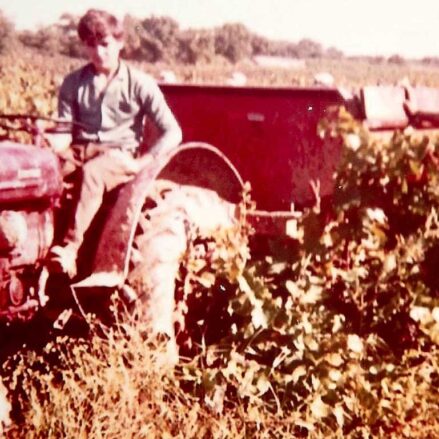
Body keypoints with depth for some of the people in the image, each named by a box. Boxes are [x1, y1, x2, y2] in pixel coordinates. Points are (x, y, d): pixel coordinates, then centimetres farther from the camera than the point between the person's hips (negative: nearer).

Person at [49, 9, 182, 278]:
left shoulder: (140, 84, -2)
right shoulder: (73, 83, 8)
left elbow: (173, 132, -5)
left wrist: (143, 162, -18)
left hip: (120, 155, -3)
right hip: (81, 150, 4)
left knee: (92, 172, -40)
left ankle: (71, 248, -44)